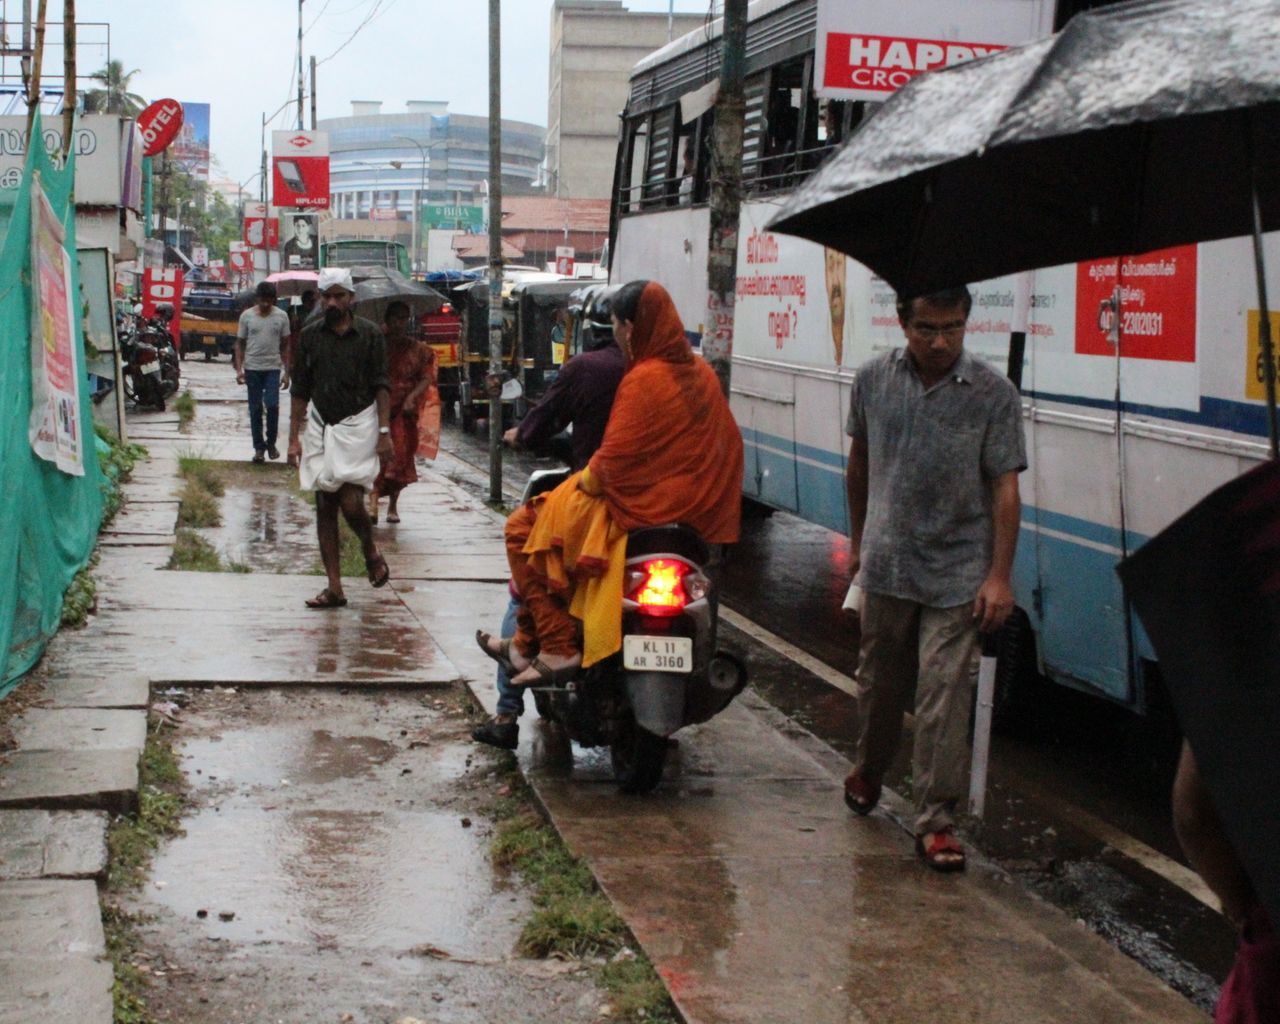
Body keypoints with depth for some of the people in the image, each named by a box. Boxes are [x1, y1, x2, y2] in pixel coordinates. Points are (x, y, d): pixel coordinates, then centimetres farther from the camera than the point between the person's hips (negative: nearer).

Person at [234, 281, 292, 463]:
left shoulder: (281, 316, 1)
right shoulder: (247, 316, 1)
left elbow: (285, 345, 5)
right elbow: (240, 344, 5)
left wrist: (286, 372, 1)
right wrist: (239, 369, -4)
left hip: (273, 368, -1)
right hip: (253, 368, 1)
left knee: (272, 405, -11)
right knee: (255, 409, 4)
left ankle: (271, 443, 9)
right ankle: (259, 447, 12)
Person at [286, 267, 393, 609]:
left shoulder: (369, 334, 0)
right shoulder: (310, 335, 7)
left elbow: (381, 386, 0)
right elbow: (300, 389, 10)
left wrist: (384, 431, -8)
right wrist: (294, 437, 7)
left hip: (357, 426, -3)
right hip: (320, 428, 4)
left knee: (350, 501, -14)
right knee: (324, 508, 3)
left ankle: (371, 550, 18)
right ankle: (334, 587, 7)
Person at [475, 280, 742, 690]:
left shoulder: (644, 380, -19)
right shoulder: (700, 371, 6)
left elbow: (612, 464, -20)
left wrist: (583, 482, 2)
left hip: (642, 512, -9)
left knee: (523, 529, 3)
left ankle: (557, 649, -2)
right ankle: (528, 641, 26)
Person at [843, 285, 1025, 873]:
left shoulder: (993, 395, -9)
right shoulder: (873, 381, 1)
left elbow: (1005, 490, -7)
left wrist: (999, 575, -11)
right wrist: (859, 539, 20)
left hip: (958, 574, -3)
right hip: (886, 565, 3)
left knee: (944, 694, -6)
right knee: (879, 681, 18)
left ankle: (935, 820, 0)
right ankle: (869, 767, 44)